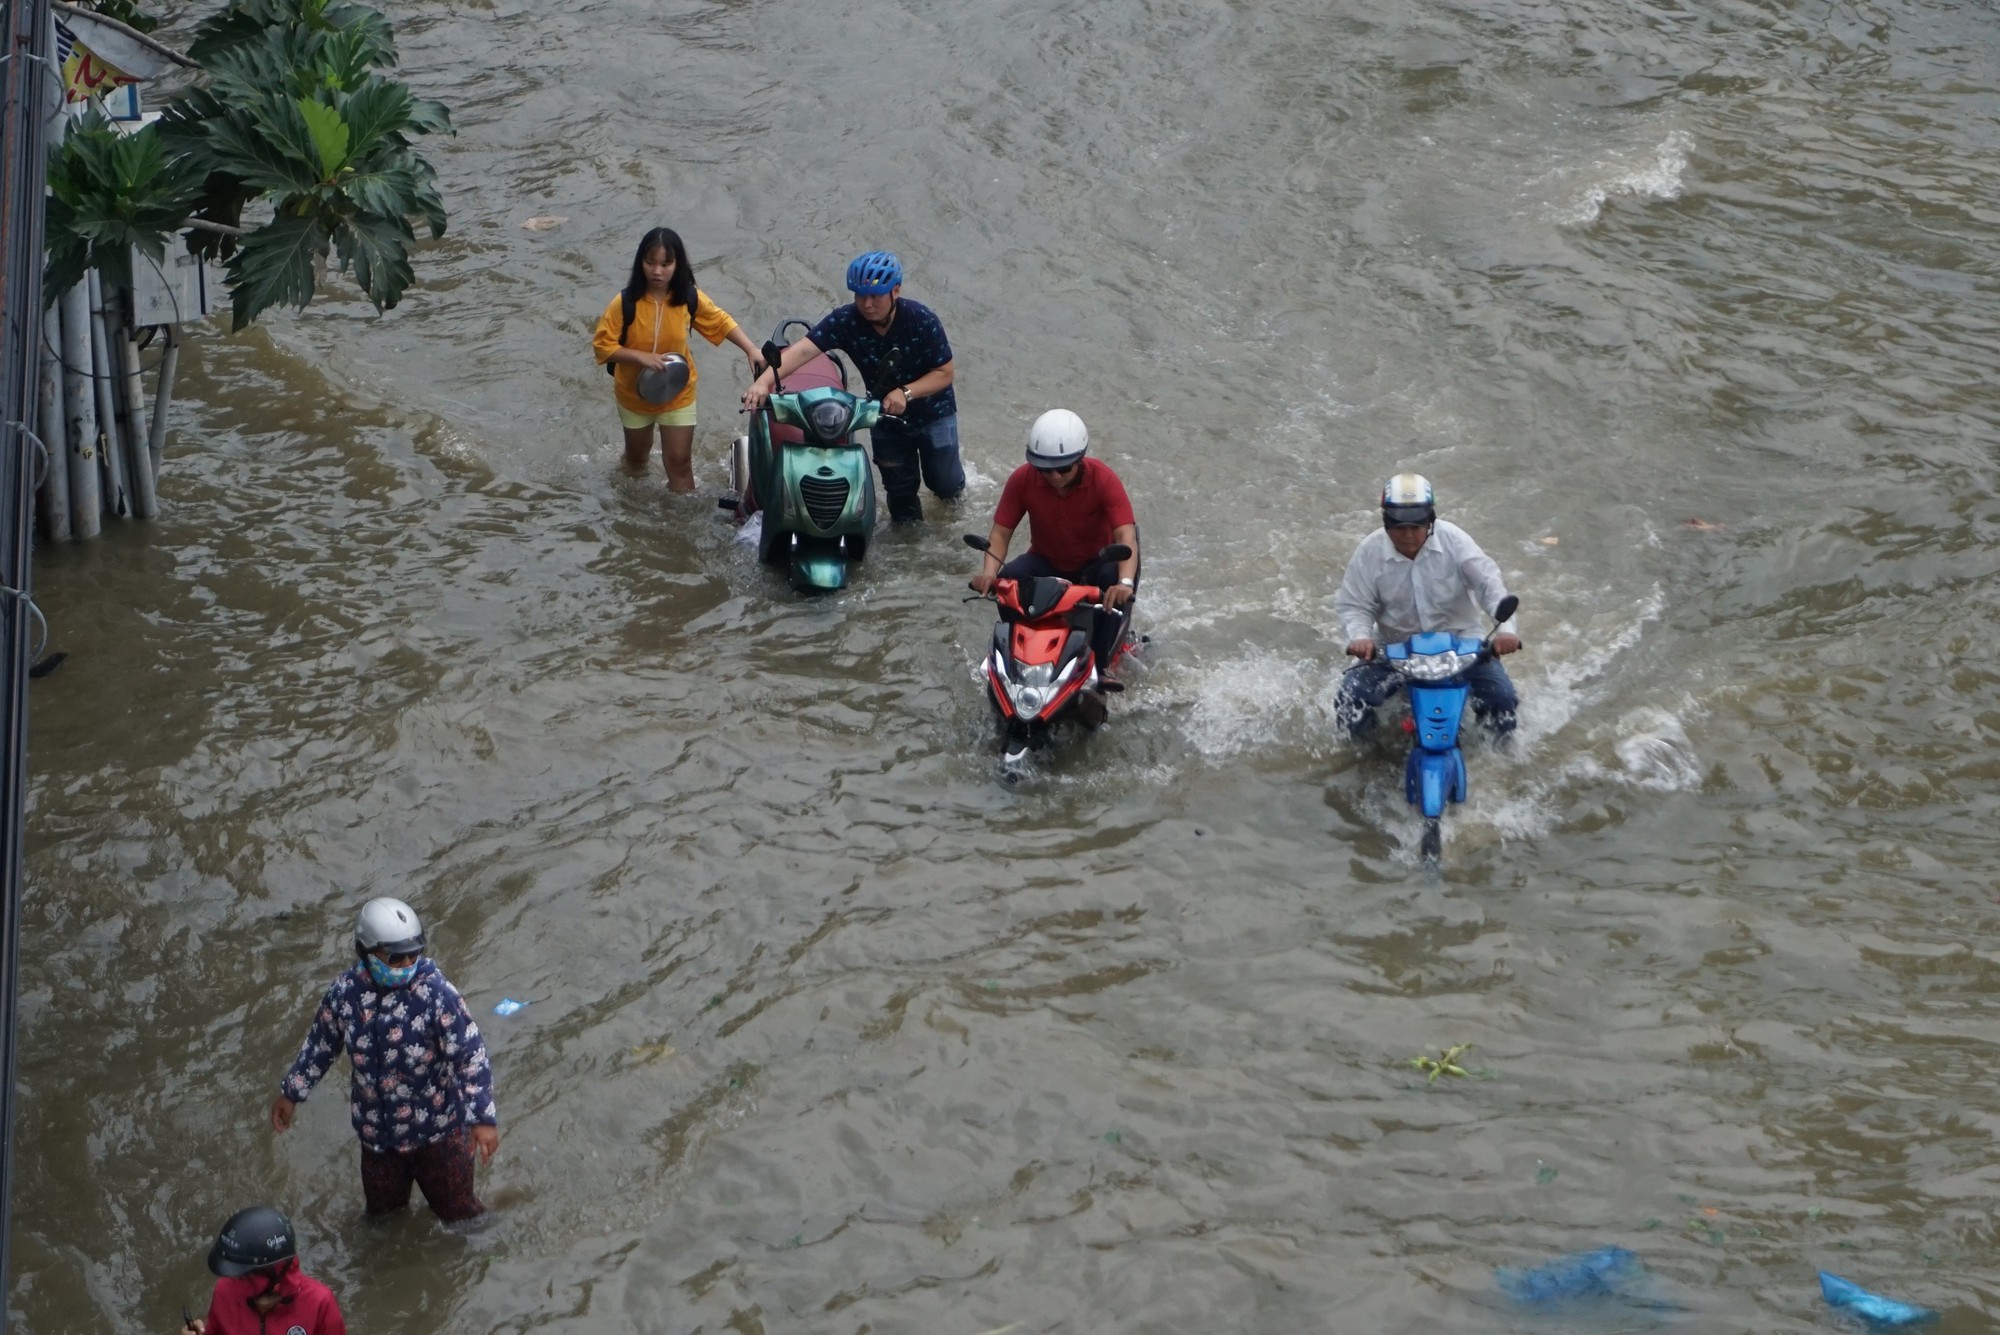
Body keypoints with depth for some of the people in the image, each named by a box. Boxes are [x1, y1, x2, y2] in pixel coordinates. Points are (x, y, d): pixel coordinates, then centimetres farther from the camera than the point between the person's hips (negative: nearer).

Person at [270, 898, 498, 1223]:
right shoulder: (346, 992, -12)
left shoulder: (437, 994, -25)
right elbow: (321, 1043, 6)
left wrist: (483, 1118, -30)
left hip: (438, 1132, -4)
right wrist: (291, 1093, 16)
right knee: (383, 1212, 25)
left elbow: (471, 1056, -24)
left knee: (456, 1210, 14)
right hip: (377, 1133, 4)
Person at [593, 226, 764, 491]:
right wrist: (642, 356, -32)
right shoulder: (625, 303, -25)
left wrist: (751, 350, -14)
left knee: (679, 461, 0)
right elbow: (602, 345, -21)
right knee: (637, 452, 24)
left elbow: (721, 322, -2)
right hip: (634, 393, 0)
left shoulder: (690, 299, -18)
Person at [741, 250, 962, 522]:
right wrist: (764, 381, -52)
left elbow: (945, 373, -20)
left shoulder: (922, 319, -27)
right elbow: (803, 349, -36)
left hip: (932, 412, -2)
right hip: (886, 416, 2)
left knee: (945, 485, 9)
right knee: (899, 490, 10)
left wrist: (905, 393, -37)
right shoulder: (845, 321, -23)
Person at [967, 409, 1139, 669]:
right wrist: (989, 572, -36)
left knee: (1115, 576, -34)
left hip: (1095, 564, -2)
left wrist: (1126, 582, -53)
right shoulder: (1022, 480, -18)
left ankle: (1098, 662, -20)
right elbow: (1001, 531, -14)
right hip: (1045, 562, 2)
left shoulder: (1103, 479, -25)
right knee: (1007, 579, -28)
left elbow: (1126, 536, -34)